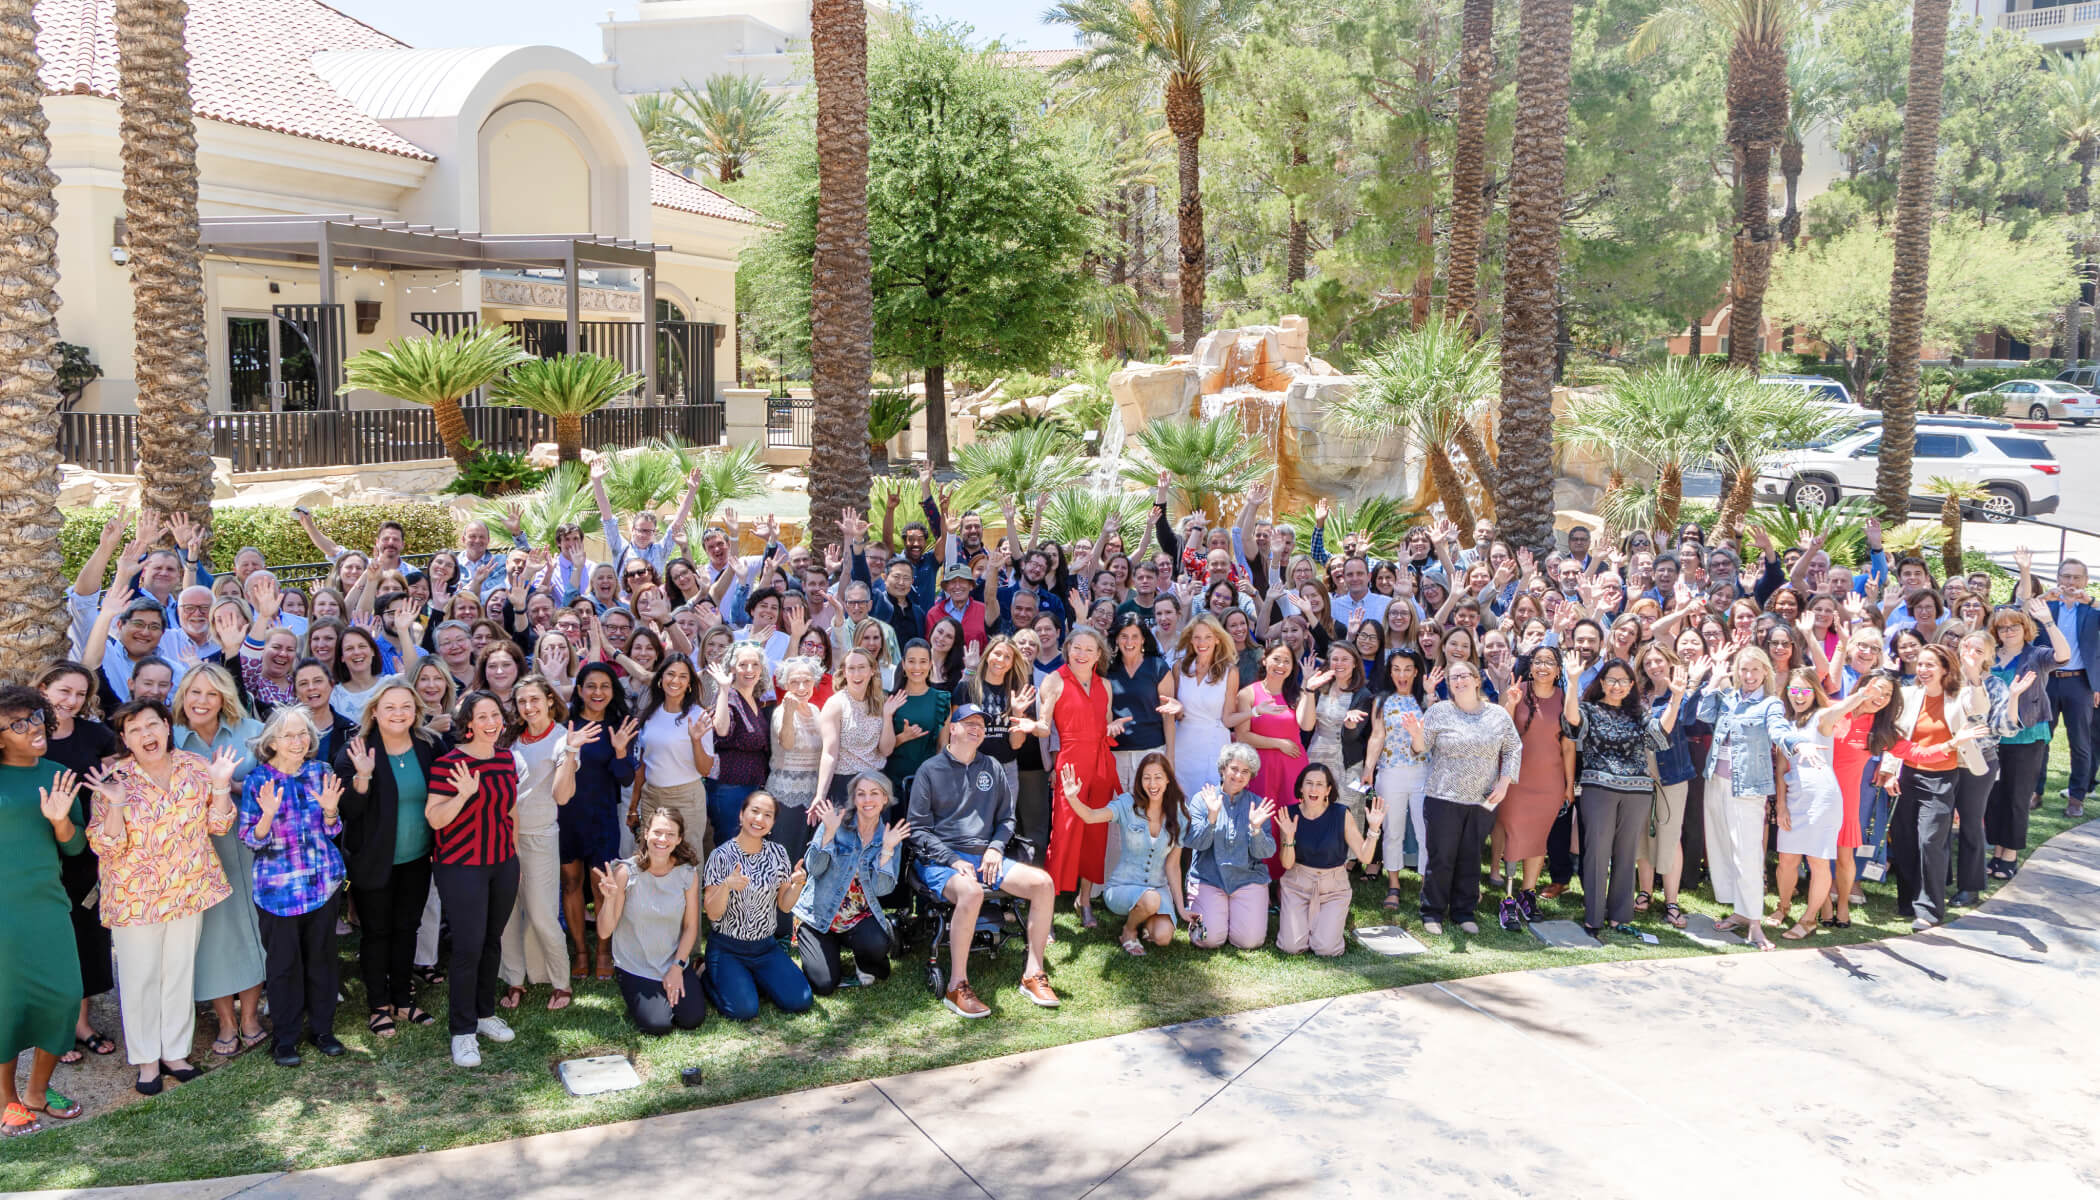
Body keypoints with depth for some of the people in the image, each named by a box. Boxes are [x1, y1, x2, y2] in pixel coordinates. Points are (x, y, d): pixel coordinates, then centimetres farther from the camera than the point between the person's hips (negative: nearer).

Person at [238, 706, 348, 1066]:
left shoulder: (320, 772, 0)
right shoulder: (257, 781, -8)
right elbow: (251, 840, -6)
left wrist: (330, 809, -14)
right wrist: (268, 814, -25)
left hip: (324, 883, 3)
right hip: (278, 887, -3)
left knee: (322, 955, 12)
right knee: (284, 962, 5)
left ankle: (323, 1028, 26)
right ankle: (285, 1037, 20)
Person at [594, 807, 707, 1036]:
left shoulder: (688, 873, -9)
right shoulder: (626, 872, -16)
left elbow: (691, 927, 0)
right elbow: (604, 932, -16)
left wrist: (677, 967, -7)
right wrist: (609, 898, -33)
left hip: (675, 963, 2)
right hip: (635, 967, -2)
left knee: (692, 1019, -10)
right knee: (658, 1026, -15)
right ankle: (633, 996, 17)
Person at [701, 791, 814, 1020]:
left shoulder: (777, 853, 2)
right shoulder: (722, 856, -12)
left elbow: (785, 906, 6)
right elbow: (712, 914, -13)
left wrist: (797, 884, -15)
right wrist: (727, 886, -32)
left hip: (765, 947, 4)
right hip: (727, 949, -4)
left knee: (799, 1001, -13)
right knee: (744, 1009, -24)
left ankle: (753, 979, 14)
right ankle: (709, 979, 7)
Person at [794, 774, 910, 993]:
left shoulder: (891, 836, 0)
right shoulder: (835, 822, -6)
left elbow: (882, 889, -9)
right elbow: (814, 869, -13)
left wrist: (887, 849, -18)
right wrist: (829, 832, -23)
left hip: (860, 917, 1)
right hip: (818, 915, -1)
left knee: (877, 943, -32)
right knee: (824, 985, -15)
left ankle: (866, 967, 6)